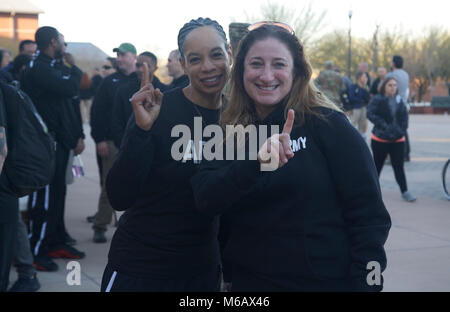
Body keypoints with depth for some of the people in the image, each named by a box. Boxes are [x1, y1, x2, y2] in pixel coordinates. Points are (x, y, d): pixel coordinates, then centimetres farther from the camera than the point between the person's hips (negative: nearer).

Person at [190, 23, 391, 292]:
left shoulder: (327, 124, -9)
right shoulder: (231, 132, 1)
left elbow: (368, 215, -9)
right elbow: (206, 199, -13)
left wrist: (367, 282, -15)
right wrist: (255, 163, -28)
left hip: (327, 279, -3)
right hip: (250, 279, 4)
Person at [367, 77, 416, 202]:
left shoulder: (399, 100, 6)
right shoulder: (377, 100, -9)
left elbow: (404, 116, 8)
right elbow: (370, 114, -17)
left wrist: (402, 129, -7)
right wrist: (384, 126, -22)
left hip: (398, 139, 3)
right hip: (380, 139, -3)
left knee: (399, 166, 4)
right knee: (377, 165, 10)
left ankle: (405, 191, 8)